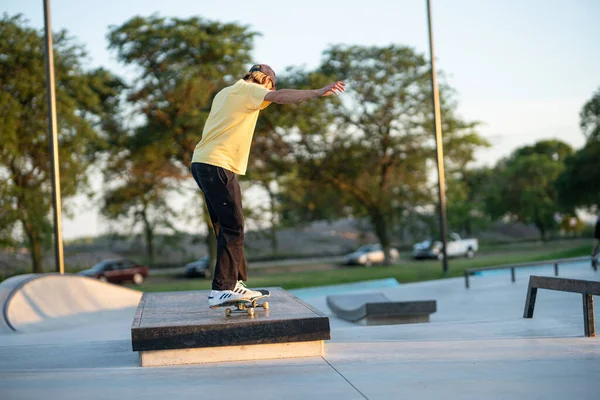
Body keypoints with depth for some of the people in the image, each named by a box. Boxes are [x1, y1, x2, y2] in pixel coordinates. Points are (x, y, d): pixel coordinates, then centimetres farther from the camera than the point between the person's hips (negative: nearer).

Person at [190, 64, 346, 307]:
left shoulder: (226, 93, 24)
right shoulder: (248, 89, -3)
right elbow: (280, 96, -19)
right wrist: (318, 93, -25)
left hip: (202, 163, 10)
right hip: (217, 166, -10)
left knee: (228, 227, 12)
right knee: (232, 228, -9)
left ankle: (236, 281, 16)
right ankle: (222, 289, -10)